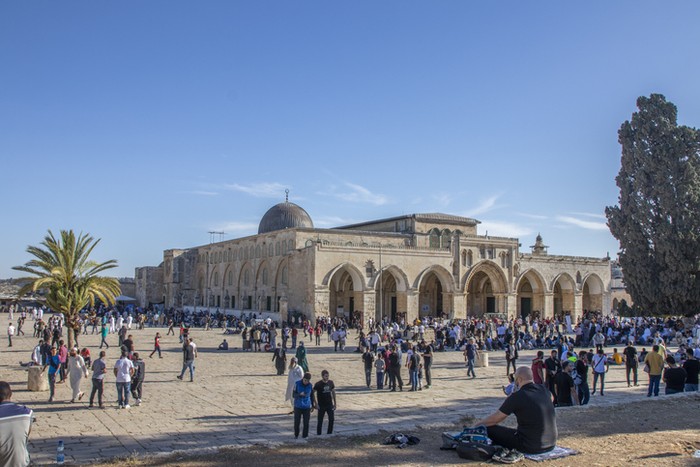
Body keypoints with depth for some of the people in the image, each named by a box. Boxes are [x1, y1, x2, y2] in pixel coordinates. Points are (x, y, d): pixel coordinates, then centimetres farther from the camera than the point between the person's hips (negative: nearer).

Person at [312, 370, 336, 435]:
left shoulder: (331, 383, 0)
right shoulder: (318, 384, -13)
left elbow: (333, 392, 11)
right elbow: (312, 393, -9)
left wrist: (334, 403, 9)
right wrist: (316, 404, -12)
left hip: (330, 405, 3)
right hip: (321, 405, -3)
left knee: (332, 419, -1)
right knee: (320, 421, 4)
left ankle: (329, 433, 13)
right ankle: (318, 434, 16)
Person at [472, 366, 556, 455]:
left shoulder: (517, 397, -16)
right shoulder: (544, 390, 1)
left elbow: (494, 419, -5)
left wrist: (478, 424, 13)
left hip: (530, 447, -7)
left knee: (489, 428, 1)